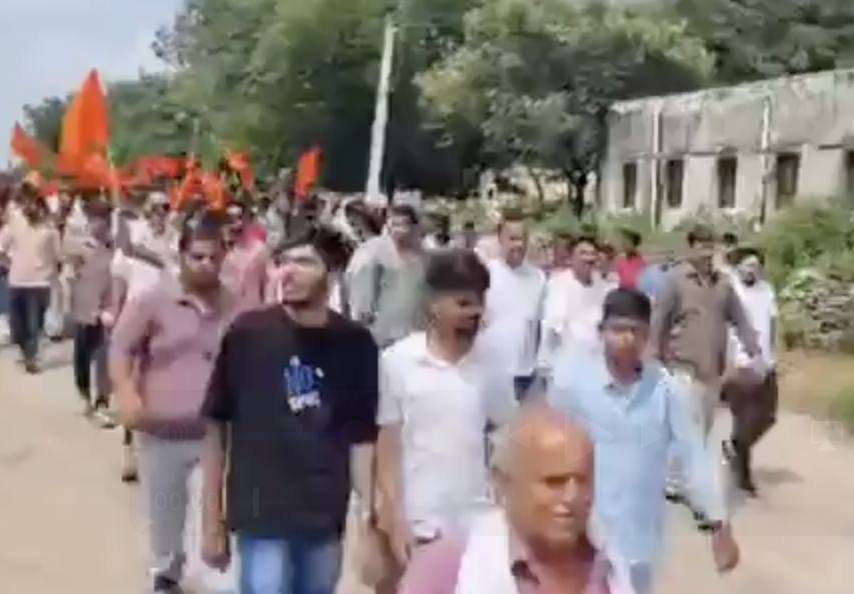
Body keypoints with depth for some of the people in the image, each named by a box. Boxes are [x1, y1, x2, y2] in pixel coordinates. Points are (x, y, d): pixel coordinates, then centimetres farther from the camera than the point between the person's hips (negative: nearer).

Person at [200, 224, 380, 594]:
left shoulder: (354, 343, -2)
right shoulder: (247, 334, -7)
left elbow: (361, 437, 3)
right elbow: (216, 426, -1)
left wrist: (370, 518, -3)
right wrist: (212, 521, 0)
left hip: (325, 521, 3)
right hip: (261, 518, -3)